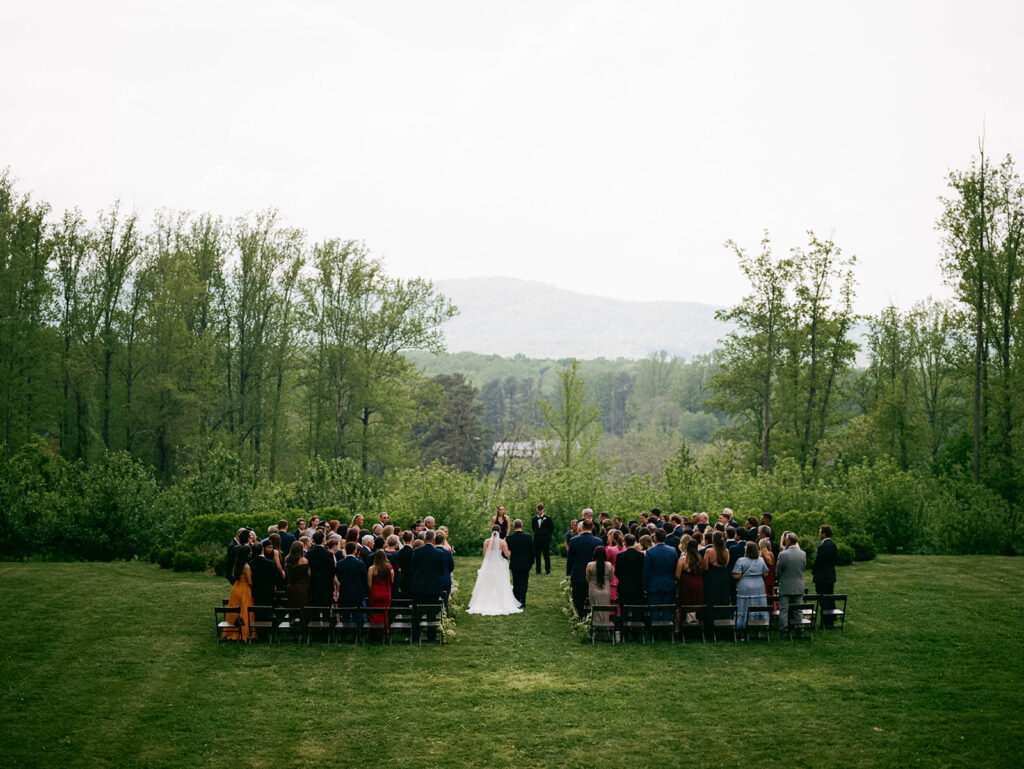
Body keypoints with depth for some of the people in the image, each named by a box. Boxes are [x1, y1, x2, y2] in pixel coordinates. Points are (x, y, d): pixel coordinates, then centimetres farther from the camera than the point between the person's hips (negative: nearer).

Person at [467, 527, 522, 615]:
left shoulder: (487, 541, -8)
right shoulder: (503, 542, -10)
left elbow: (484, 554, -6)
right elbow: (507, 554, -10)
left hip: (488, 566, 1)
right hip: (499, 566, -1)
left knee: (486, 588, 9)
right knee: (500, 587, 8)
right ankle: (501, 605, 4)